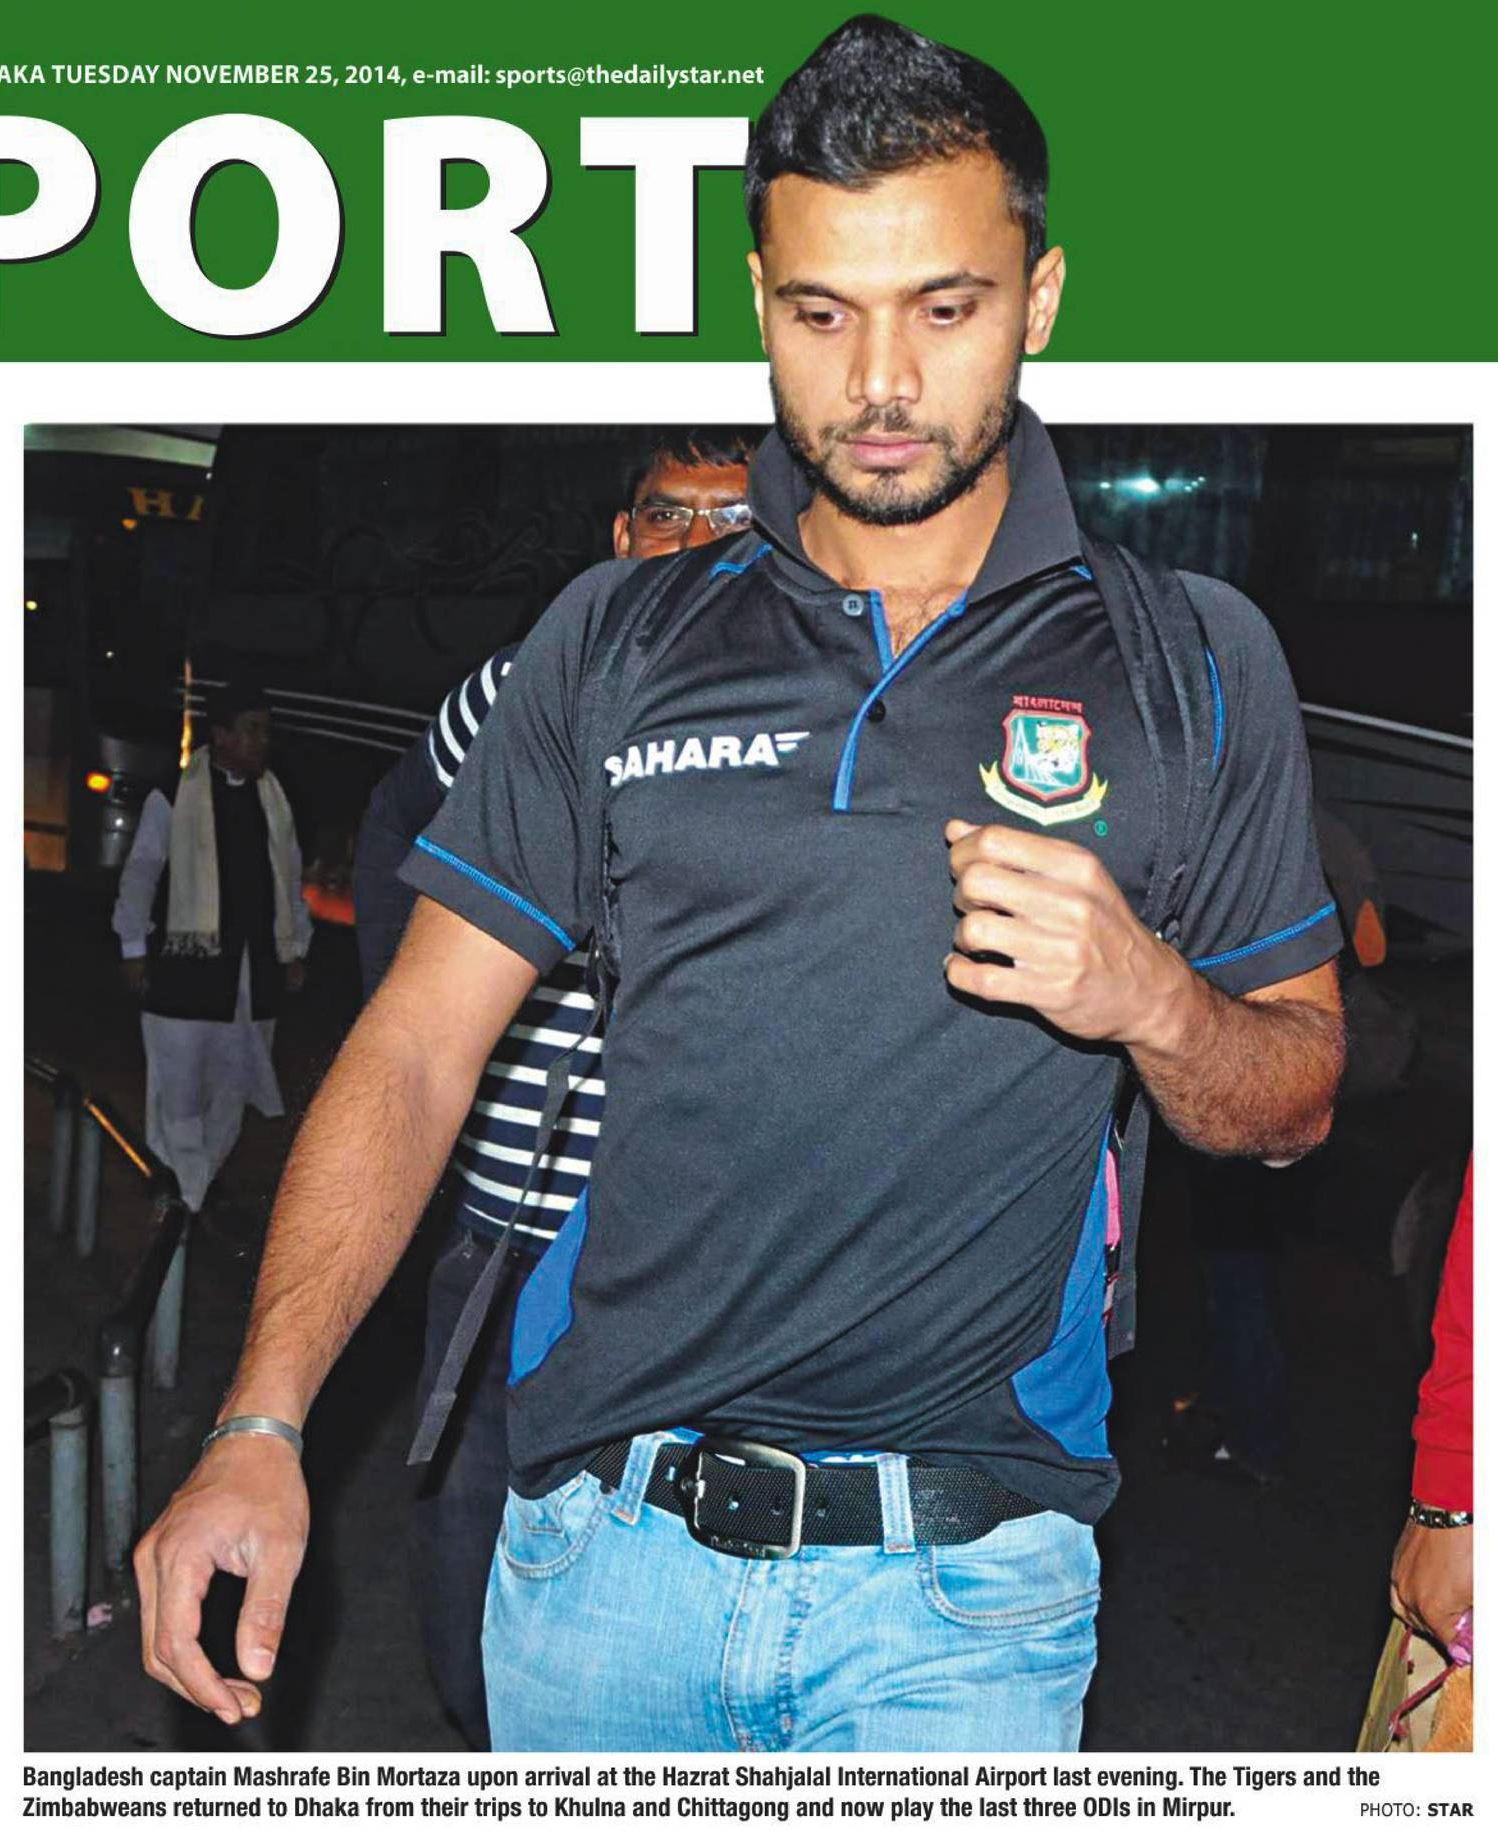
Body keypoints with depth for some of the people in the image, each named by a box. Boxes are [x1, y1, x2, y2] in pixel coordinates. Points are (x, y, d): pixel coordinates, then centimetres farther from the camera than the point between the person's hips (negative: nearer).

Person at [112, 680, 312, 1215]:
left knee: (234, 1076, 9)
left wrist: (296, 948, 13)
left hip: (254, 962, 5)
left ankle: (208, 1182, 21)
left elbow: (290, 878, 15)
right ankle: (183, 1192, 8)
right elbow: (140, 872, -3)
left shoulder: (273, 798, 9)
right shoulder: (174, 794, -6)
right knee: (179, 1077, -2)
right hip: (188, 956, -5)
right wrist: (135, 948, -4)